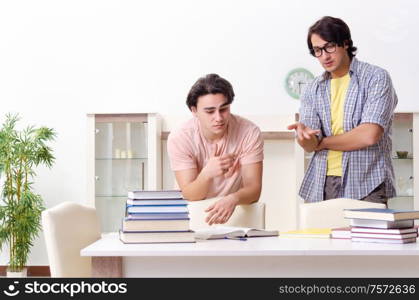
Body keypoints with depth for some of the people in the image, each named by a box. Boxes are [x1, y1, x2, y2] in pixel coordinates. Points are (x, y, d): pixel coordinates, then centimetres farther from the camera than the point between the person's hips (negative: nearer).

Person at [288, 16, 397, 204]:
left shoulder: (376, 77, -3)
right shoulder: (312, 90, 12)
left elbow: (369, 135, -14)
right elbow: (309, 146, 3)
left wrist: (321, 143, -2)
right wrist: (304, 135, -22)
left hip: (365, 186, -4)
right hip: (320, 187, 4)